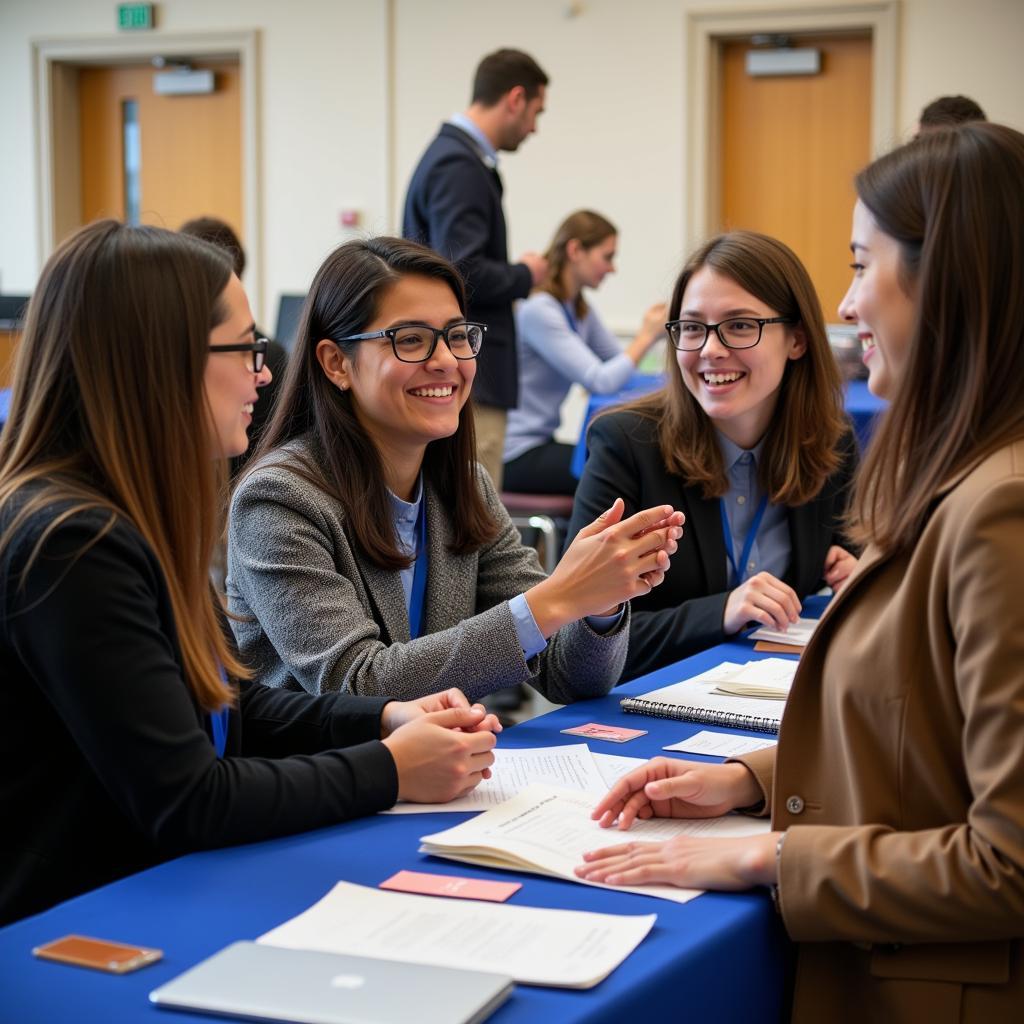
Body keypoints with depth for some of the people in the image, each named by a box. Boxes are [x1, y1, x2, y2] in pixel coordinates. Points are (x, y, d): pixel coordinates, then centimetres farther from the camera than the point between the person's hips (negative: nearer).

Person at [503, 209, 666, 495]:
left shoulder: (580, 310, 12)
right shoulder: (537, 310, -17)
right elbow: (601, 382, -22)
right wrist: (647, 336, -12)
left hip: (540, 442, 10)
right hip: (515, 456, -9)